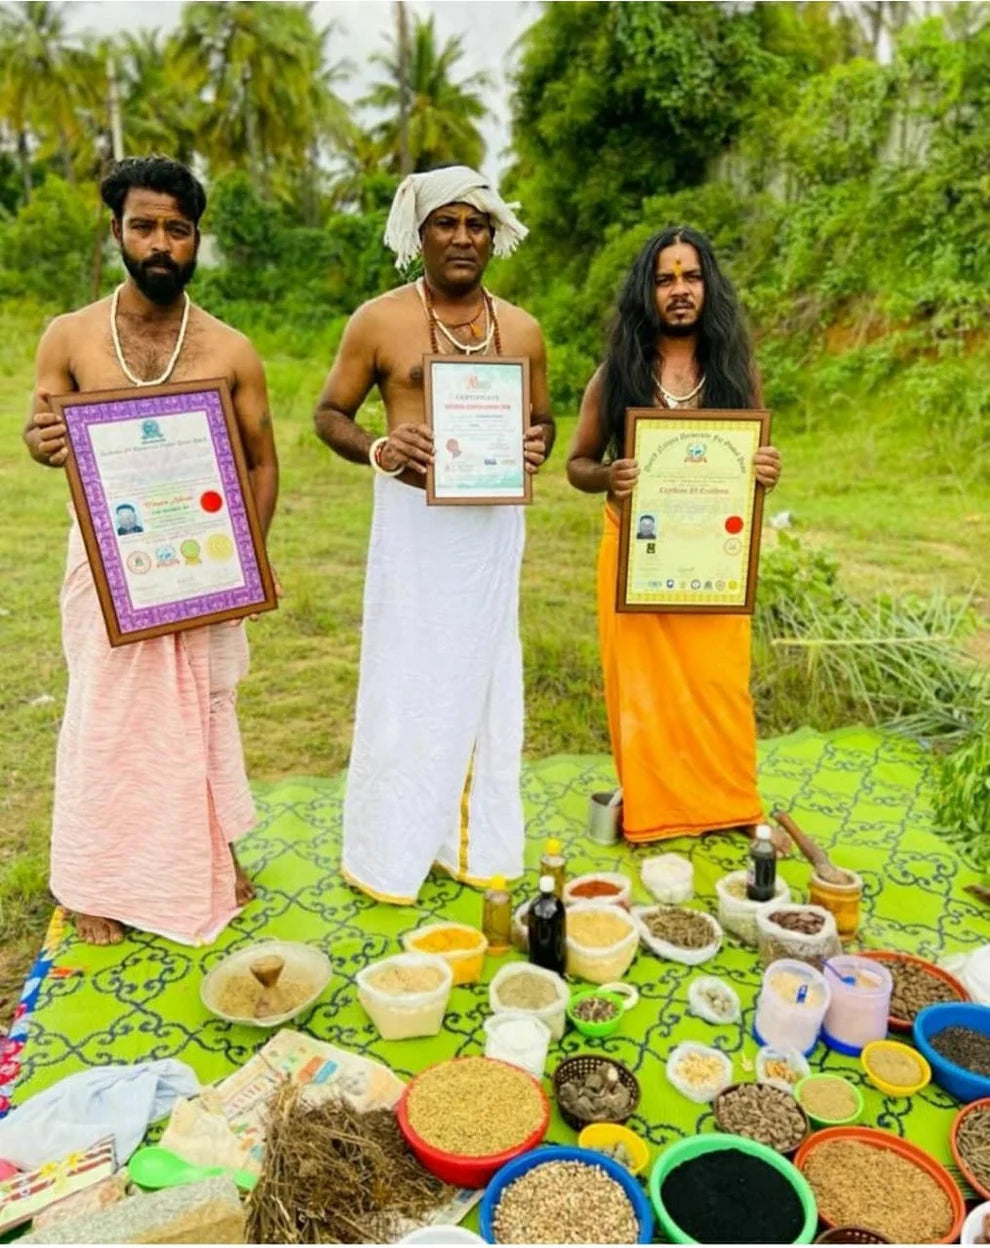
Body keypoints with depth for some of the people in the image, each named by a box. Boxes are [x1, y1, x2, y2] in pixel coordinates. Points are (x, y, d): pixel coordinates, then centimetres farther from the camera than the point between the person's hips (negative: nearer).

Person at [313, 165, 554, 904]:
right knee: (407, 682, 1)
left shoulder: (522, 329, 8)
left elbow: (542, 419, 17)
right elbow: (329, 414, 3)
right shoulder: (380, 321, -1)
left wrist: (537, 447, -7)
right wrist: (377, 450, -18)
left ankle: (478, 844, 26)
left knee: (485, 678, 10)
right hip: (414, 520, -3)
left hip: (494, 524, 4)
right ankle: (388, 855, 17)